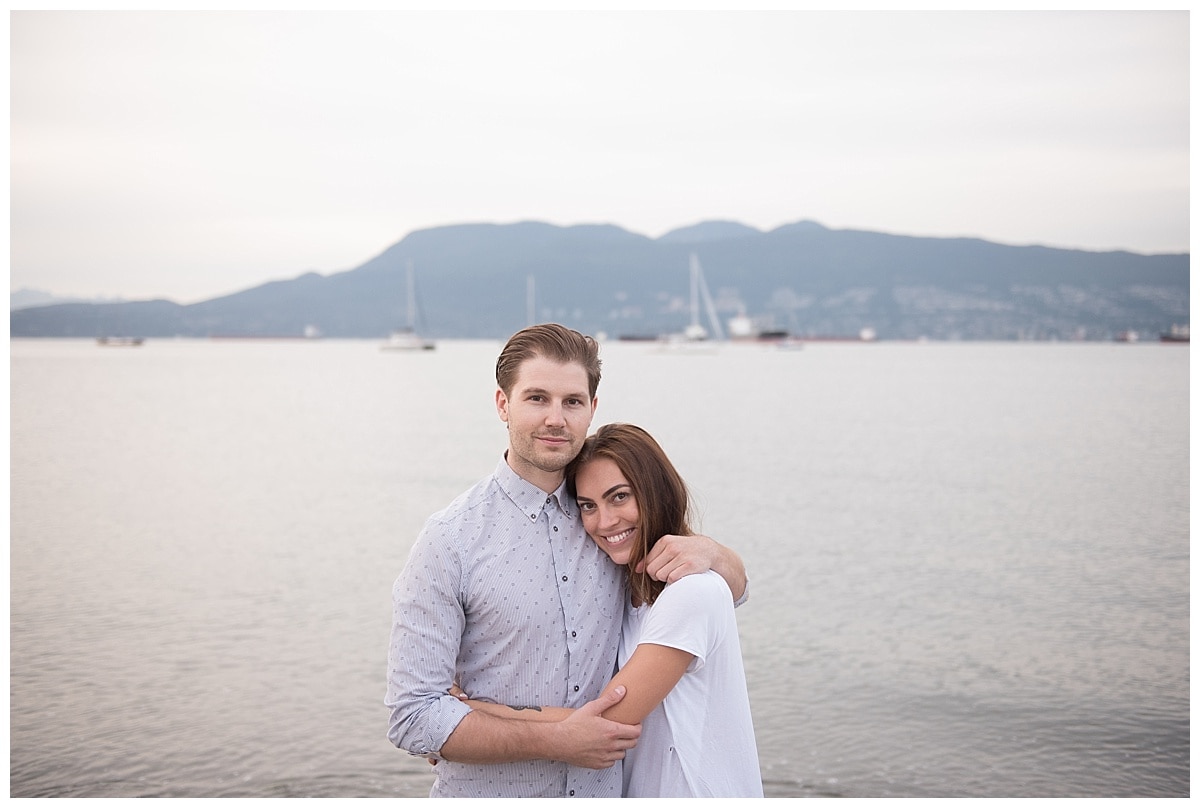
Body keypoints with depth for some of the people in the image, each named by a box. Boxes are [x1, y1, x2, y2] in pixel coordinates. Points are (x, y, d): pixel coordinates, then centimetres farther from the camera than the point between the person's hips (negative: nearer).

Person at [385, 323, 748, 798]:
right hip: (488, 795, -4)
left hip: (604, 789, 4)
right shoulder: (450, 540, -16)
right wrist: (558, 740, -22)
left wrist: (707, 551, -13)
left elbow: (734, 591, 10)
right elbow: (413, 718, -19)